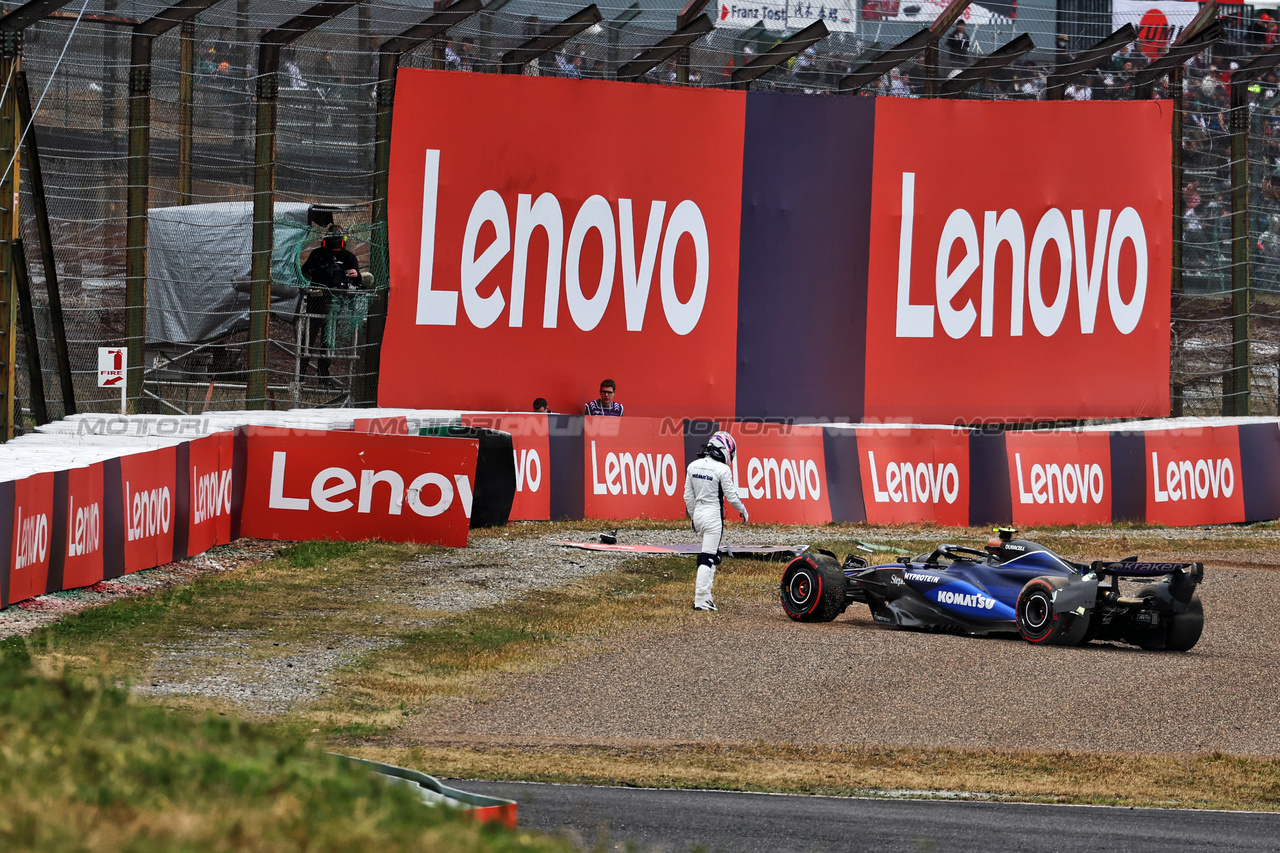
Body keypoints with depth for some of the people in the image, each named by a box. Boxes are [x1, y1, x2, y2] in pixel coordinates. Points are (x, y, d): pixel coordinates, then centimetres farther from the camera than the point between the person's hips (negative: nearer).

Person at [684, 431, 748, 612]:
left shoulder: (693, 466, 5)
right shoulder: (722, 469, -15)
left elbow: (688, 495, 9)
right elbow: (731, 495, -10)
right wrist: (743, 510, 8)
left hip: (698, 514, 7)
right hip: (713, 514, -7)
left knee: (713, 555, 19)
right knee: (708, 557, -5)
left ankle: (706, 595, 16)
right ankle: (700, 600, -7)